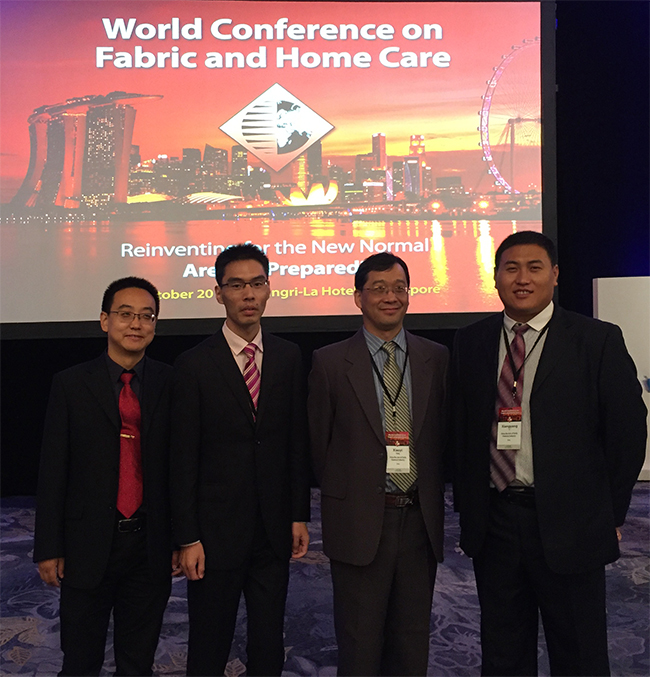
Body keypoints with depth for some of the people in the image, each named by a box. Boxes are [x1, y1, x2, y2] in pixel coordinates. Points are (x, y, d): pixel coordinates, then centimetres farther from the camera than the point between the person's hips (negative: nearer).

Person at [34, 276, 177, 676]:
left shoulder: (171, 384, 0)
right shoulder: (71, 385, -3)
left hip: (151, 547, 1)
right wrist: (48, 549, -3)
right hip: (88, 546, -1)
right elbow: (53, 471, -2)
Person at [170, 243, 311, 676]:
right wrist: (188, 538, -8)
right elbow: (184, 458, -7)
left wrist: (299, 515, 5)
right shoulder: (194, 365, -7)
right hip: (217, 531, -3)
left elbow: (298, 441, 6)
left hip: (274, 531, 3)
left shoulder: (289, 357, 3)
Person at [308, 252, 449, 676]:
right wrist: (343, 496, 4)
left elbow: (443, 435, 8)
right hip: (360, 522, -2)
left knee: (413, 641, 15)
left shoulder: (436, 358, 4)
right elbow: (320, 443, 1)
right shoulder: (330, 362, -4)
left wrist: (431, 496, 5)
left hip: (421, 519, 3)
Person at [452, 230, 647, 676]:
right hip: (492, 519, 3)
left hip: (569, 525, -3)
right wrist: (466, 506, 5)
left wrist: (611, 514, -1)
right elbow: (461, 430, 8)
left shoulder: (599, 341, -4)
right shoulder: (471, 342, 5)